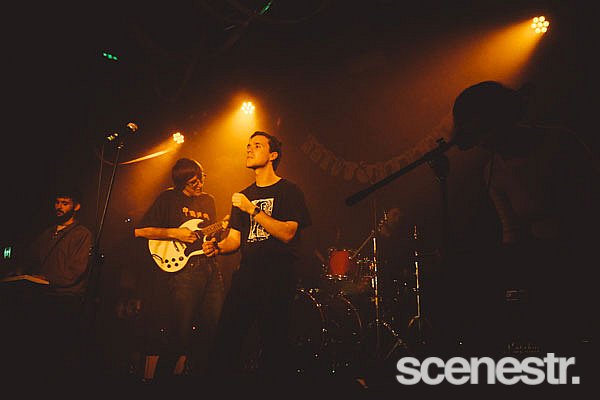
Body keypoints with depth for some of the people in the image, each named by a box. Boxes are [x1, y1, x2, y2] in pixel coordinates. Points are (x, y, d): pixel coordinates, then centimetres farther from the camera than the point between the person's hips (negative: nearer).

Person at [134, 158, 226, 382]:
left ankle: (196, 369, 25)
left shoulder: (209, 200, 18)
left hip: (210, 267, 6)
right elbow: (139, 230, -3)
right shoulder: (168, 198, 1)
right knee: (180, 330, -3)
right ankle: (155, 373, 17)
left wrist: (221, 229, 2)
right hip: (182, 269, -6)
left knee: (214, 326, 6)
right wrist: (173, 233, -11)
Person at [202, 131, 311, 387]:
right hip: (246, 275, 5)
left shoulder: (289, 191, 2)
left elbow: (287, 233, -11)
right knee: (226, 340, -1)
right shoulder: (244, 196, 20)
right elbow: (235, 238, 19)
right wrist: (218, 247, -2)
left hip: (277, 278, -5)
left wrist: (252, 209, -13)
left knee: (273, 344, -3)